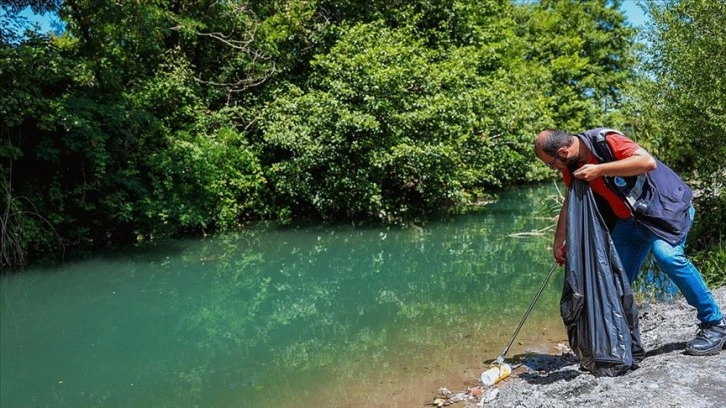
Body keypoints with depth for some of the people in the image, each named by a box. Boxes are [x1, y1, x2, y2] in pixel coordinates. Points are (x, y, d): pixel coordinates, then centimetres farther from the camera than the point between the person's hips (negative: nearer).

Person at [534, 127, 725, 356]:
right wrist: (558, 243, 8)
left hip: (666, 206, -7)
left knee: (666, 254, -30)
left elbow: (648, 162, -37)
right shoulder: (572, 166, -2)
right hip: (630, 218, 8)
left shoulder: (605, 140, -25)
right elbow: (571, 204, 10)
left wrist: (599, 169, -36)